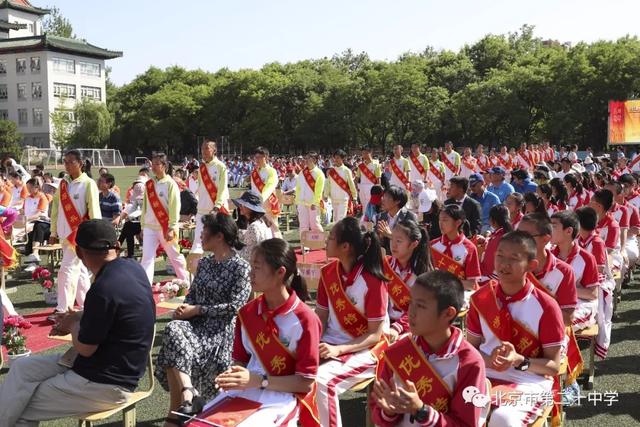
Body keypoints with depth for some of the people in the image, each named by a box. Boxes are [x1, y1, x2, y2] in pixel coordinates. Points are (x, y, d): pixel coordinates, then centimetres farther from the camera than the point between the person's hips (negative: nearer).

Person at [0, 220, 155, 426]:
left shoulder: (104, 288, -29)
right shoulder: (132, 267, -2)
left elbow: (84, 348, -17)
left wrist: (73, 324, 3)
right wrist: (77, 317, 9)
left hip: (106, 383, -9)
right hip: (116, 366, 9)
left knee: (20, 410, 4)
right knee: (22, 367, 12)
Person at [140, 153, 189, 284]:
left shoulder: (170, 184, -9)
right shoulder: (149, 184, 7)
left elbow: (175, 207, -13)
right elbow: (145, 206, 12)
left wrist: (171, 228, -17)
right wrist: (143, 226, 10)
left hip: (165, 228, -4)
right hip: (150, 228, 4)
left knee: (175, 257, 11)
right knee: (147, 258, -5)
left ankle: (186, 282, 31)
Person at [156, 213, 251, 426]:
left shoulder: (240, 267, -5)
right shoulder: (204, 263, 18)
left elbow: (234, 306, -12)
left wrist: (198, 310, -13)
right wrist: (184, 309, -3)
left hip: (220, 329, -6)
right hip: (196, 323, 6)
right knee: (173, 329, -28)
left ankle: (188, 394, -25)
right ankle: (189, 393, -34)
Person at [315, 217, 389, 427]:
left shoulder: (373, 282, -17)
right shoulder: (328, 272, 1)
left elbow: (375, 335, -14)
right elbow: (320, 317, 7)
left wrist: (338, 349, -24)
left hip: (364, 350, -5)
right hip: (331, 344, 6)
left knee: (321, 380, -29)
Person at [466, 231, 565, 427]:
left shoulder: (546, 306, -9)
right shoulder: (480, 298, 2)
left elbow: (553, 366, -4)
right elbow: (471, 347, 8)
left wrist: (519, 361, -22)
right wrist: (489, 360, -14)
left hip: (529, 382, -3)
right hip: (485, 375, 3)